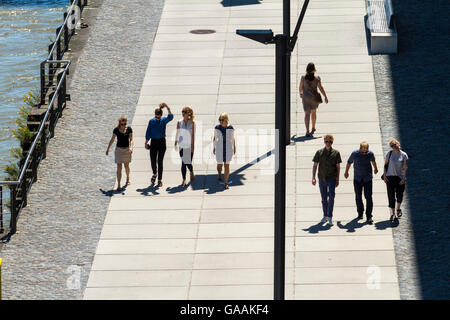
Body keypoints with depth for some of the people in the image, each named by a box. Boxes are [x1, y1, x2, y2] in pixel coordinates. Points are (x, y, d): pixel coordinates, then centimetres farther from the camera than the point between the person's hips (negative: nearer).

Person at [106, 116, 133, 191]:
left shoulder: (129, 129, -7)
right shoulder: (116, 130, -8)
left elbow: (131, 139, -10)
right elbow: (112, 139, 2)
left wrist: (131, 147, -28)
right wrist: (108, 149, 8)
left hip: (127, 149, 1)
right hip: (119, 149, -1)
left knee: (126, 166, 17)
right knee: (119, 167, -7)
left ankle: (128, 178, 46)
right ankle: (118, 185, -6)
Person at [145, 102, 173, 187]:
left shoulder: (164, 120, -2)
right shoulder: (151, 121, 2)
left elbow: (170, 117, -23)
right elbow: (148, 133, 7)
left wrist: (167, 107, -32)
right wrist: (146, 143, 5)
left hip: (162, 142, -1)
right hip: (153, 142, 1)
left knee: (160, 161, 0)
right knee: (153, 160, 2)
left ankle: (159, 180, 6)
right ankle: (154, 174, 32)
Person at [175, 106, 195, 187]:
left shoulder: (192, 123, -2)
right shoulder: (179, 122, 3)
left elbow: (193, 134, -4)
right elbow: (177, 133, 7)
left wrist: (192, 145, -10)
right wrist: (176, 142, 3)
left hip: (189, 145, -2)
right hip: (182, 145, 2)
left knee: (188, 162, -1)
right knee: (183, 163, -2)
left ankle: (191, 173, 31)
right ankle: (184, 180, 1)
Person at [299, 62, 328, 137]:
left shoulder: (303, 78, -10)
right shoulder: (317, 78, -11)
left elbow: (301, 87, 3)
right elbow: (321, 88, -9)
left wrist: (300, 93, 24)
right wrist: (325, 97, -1)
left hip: (305, 97, -1)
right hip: (314, 97, 1)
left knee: (307, 114, -2)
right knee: (314, 112, 24)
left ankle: (307, 131, -16)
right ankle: (313, 128, 43)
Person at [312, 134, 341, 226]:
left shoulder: (336, 153, 1)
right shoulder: (319, 152, 3)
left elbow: (338, 166, 6)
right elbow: (315, 165, 4)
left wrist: (337, 179, 4)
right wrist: (313, 178, -4)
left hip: (331, 178, -2)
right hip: (322, 178, 2)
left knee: (331, 196, -17)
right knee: (324, 198, 10)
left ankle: (330, 216, -11)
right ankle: (325, 216, 23)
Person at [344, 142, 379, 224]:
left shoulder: (370, 154, -9)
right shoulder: (355, 154, -12)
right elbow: (349, 162, 7)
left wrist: (375, 169, 34)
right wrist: (346, 172, 22)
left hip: (368, 179, -1)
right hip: (357, 178, 1)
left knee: (368, 197, -8)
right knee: (358, 197, 7)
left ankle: (369, 216, -5)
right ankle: (360, 213, 28)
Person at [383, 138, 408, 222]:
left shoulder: (404, 155, -4)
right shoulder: (390, 153, -1)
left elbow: (405, 167, -2)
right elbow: (385, 164, 6)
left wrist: (403, 178, -8)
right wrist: (384, 175, -1)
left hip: (400, 177, 0)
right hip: (390, 177, 0)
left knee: (399, 195, 7)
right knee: (391, 196, -1)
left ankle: (398, 209, 35)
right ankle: (393, 214, 6)